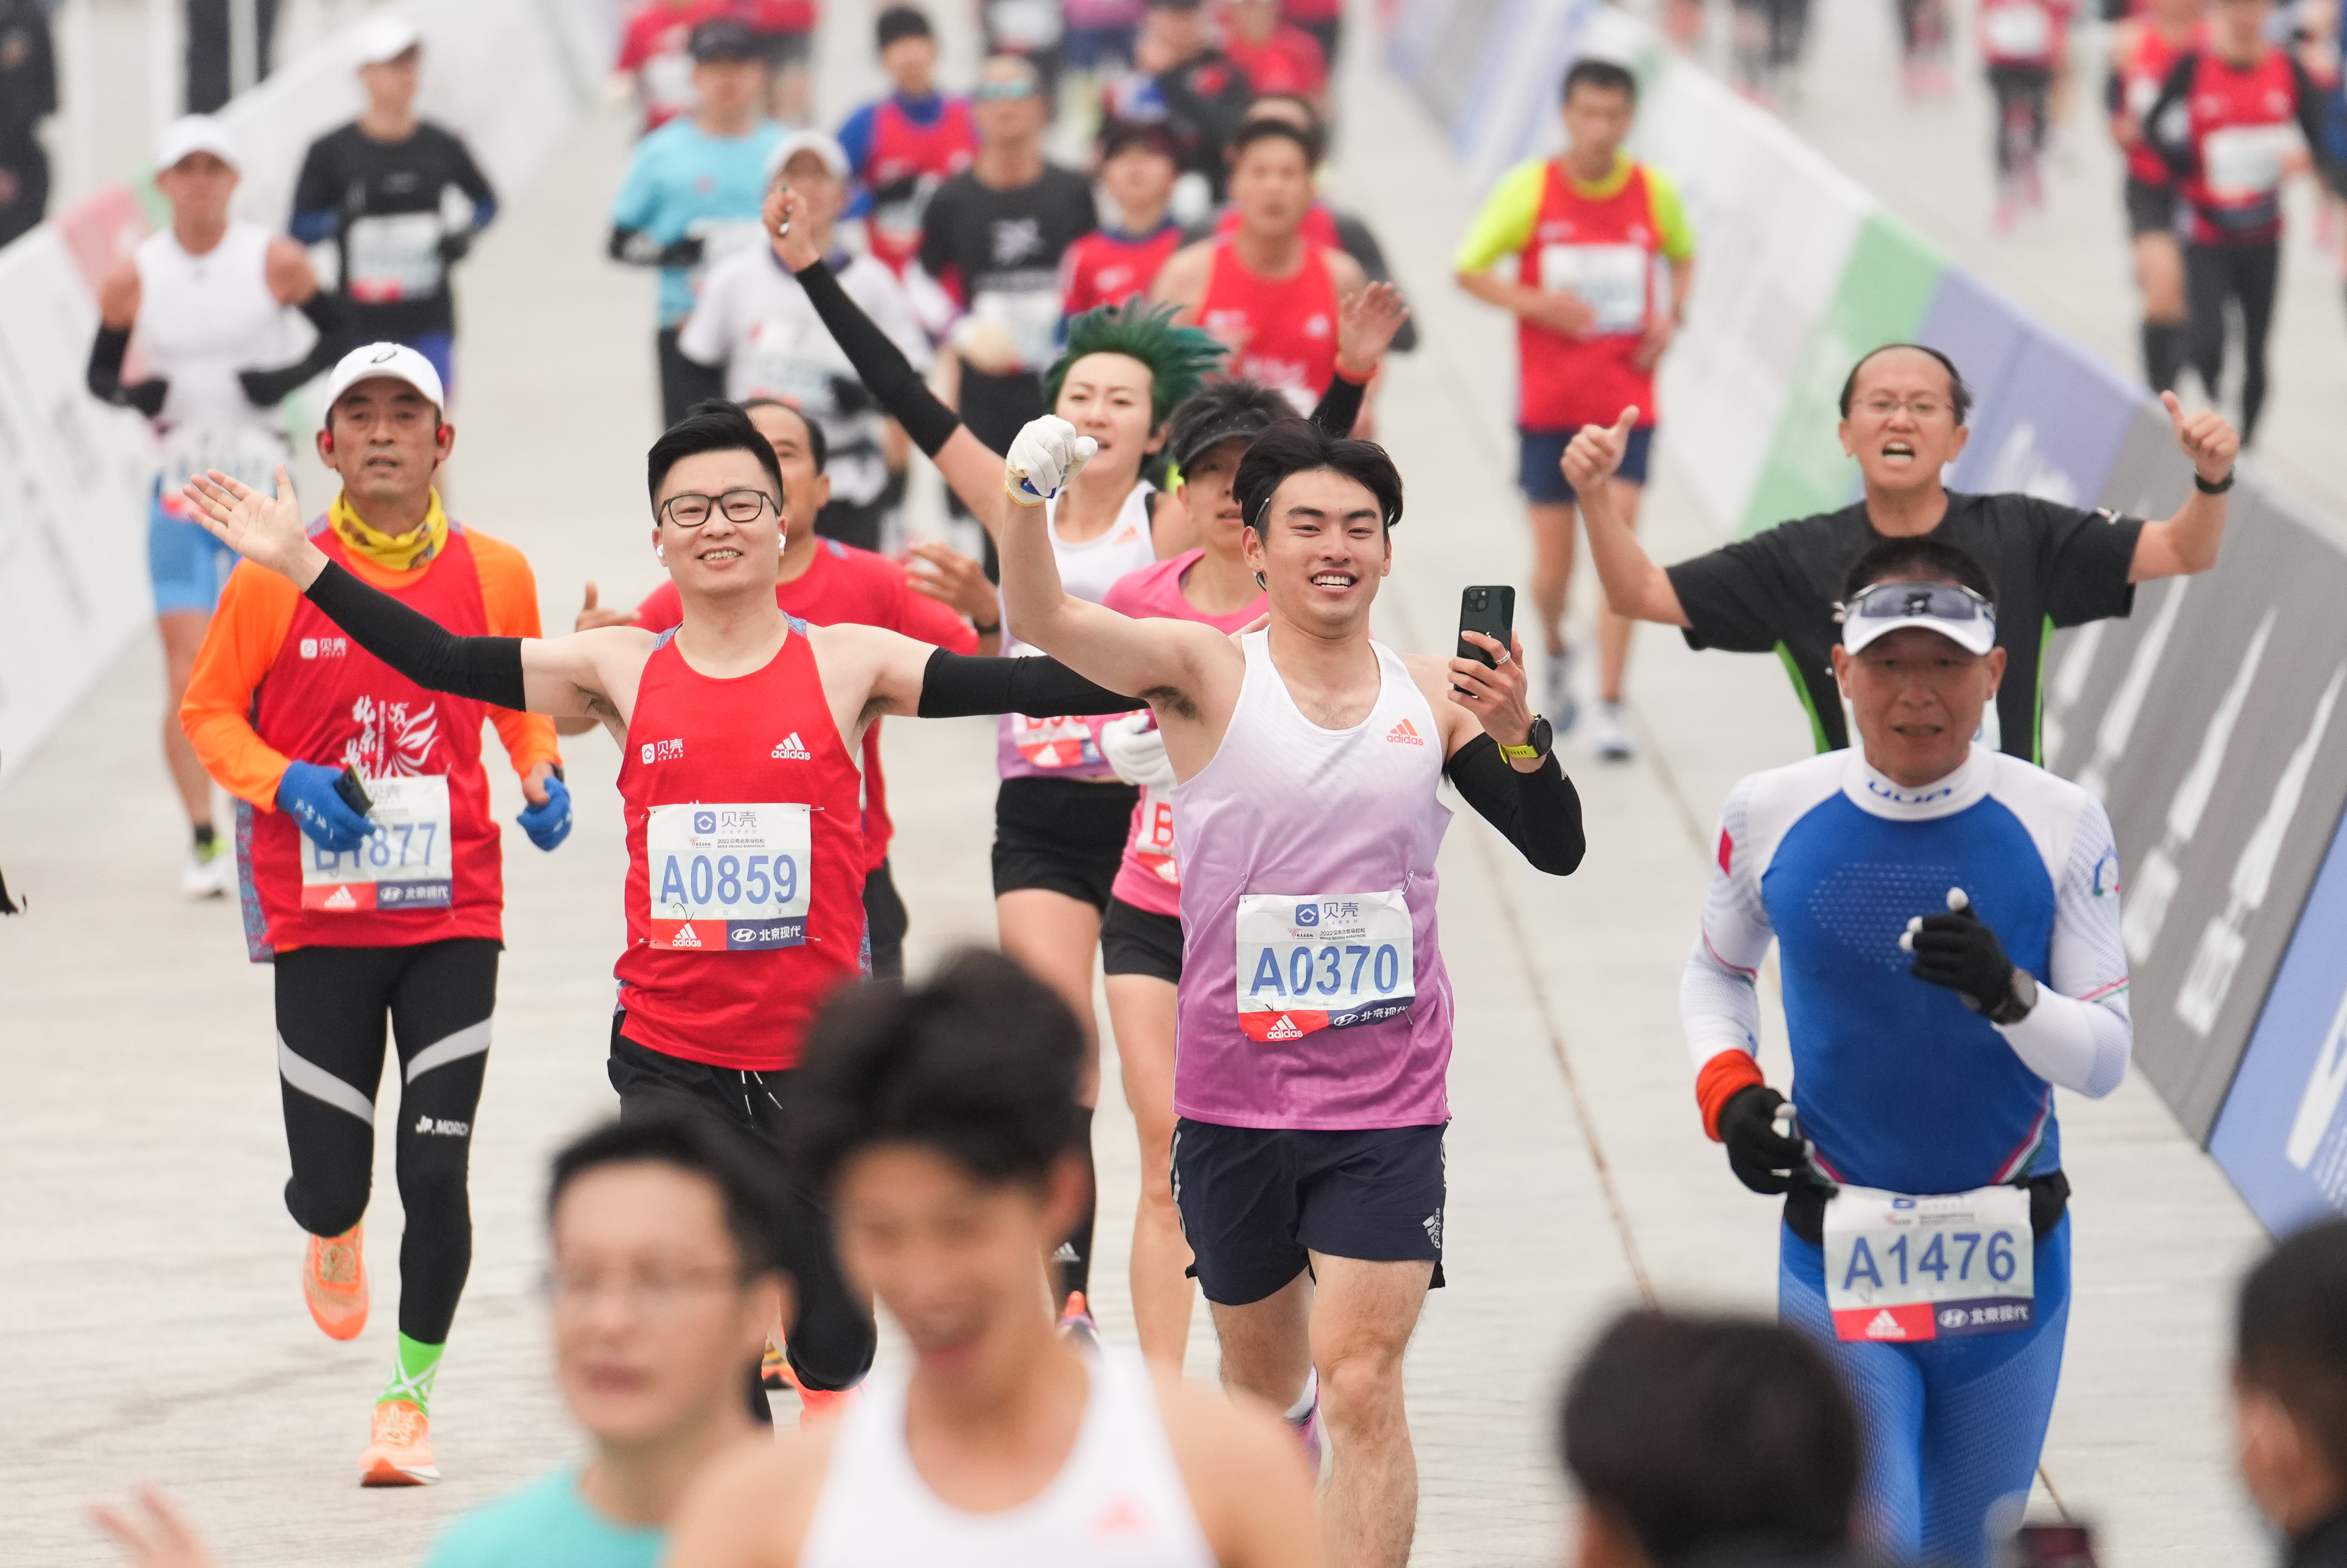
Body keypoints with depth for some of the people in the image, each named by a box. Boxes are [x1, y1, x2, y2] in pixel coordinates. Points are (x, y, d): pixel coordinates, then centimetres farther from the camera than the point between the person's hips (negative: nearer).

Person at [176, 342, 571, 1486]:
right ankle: (332, 1232, 41)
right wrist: (285, 782, -13)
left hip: (454, 918, 1)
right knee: (332, 1180, 1)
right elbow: (209, 712, 5)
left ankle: (412, 1394, 13)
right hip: (318, 921, 0)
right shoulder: (275, 579, -4)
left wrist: (542, 781, -3)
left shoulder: (494, 575, 1)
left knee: (436, 1173, -7)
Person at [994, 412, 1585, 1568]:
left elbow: (1557, 850, 1)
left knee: (1361, 1384, -12)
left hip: (1386, 1109, 0)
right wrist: (1025, 495, -40)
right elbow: (1042, 621, -20)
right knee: (1263, 1377, 17)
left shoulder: (1435, 700, 1)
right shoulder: (1207, 672, -5)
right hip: (1234, 1093, 0)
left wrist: (1518, 735, -19)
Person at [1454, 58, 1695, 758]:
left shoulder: (1655, 191, -1)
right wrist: (1535, 304, -16)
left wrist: (1671, 316, -1)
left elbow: (1682, 255, 18)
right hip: (1549, 405, 0)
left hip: (1626, 404, 0)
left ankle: (1610, 706, -9)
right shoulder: (1529, 189, -6)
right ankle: (1555, 655, 39)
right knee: (1552, 569, 6)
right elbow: (1469, 269, 0)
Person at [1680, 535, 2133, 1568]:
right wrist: (1725, 1086, -3)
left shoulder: (2059, 824, -7)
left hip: (2012, 1255, 1)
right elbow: (1716, 971, 16)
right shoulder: (1771, 815, -4)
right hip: (1837, 1254, -1)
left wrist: (2009, 994, -25)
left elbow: (2105, 1060, -5)